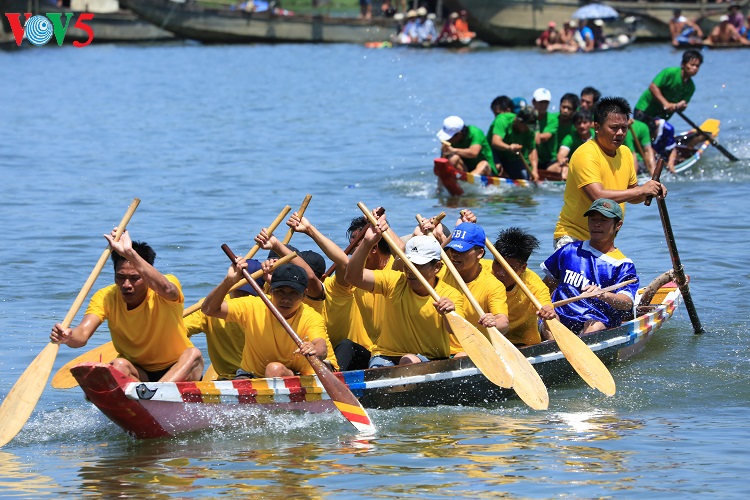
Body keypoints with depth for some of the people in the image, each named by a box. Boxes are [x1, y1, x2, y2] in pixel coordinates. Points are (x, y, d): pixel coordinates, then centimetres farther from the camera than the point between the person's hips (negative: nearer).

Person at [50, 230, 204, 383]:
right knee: (119, 365, -29)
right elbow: (82, 335, -26)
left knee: (194, 354, -32)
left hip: (179, 371, -2)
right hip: (136, 372, 2)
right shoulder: (106, 297, -10)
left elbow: (165, 289, -44)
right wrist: (68, 337, -51)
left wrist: (129, 253, -51)